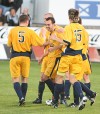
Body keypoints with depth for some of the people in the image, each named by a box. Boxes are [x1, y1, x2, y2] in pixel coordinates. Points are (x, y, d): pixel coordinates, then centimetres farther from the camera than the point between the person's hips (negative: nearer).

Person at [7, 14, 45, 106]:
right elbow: (41, 43, -4)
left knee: (15, 79, 1)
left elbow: (9, 44, 6)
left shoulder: (12, 31, -3)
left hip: (15, 57, -1)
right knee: (24, 78, 14)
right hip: (26, 57, 1)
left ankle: (21, 97, -17)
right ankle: (23, 98, 16)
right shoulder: (30, 32, -5)